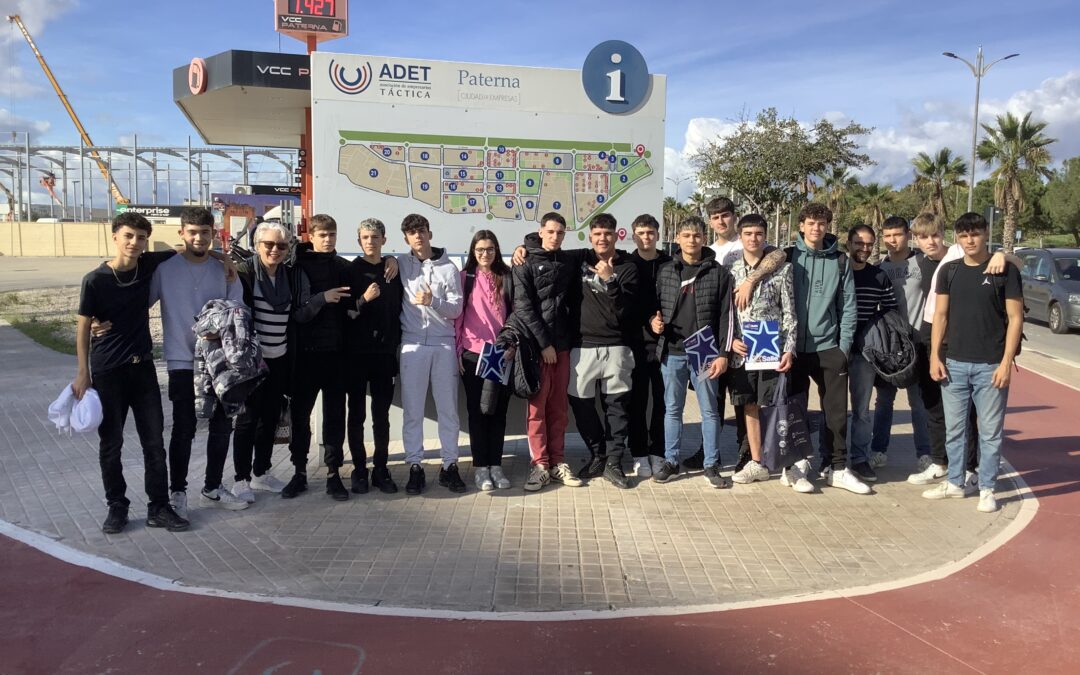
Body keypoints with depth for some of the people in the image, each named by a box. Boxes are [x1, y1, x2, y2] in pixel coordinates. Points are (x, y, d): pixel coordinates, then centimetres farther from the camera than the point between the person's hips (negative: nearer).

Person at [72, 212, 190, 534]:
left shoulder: (149, 265, -3)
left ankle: (158, 507, 13)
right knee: (111, 442, 7)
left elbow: (179, 251, 14)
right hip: (107, 371, -3)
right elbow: (83, 326, -5)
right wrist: (83, 373, -7)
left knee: (154, 439, 4)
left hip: (143, 366, 3)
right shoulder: (95, 280, -12)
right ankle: (117, 506, 21)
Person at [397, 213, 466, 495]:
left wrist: (433, 302, -18)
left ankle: (449, 465, 12)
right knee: (412, 409, 1)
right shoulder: (401, 264, 6)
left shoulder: (448, 268, 4)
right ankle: (415, 466, 9)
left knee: (448, 408, 4)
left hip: (443, 344, 0)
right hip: (412, 345, 0)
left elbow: (457, 309, -1)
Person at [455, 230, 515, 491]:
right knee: (477, 410, 3)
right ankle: (480, 467, 9)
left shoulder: (507, 277, 8)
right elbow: (458, 316, 3)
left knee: (498, 410, 6)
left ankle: (496, 465, 14)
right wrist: (458, 351, -1)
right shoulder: (466, 277, 4)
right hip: (473, 353, -1)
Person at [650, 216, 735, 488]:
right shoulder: (665, 271, 7)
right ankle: (671, 461, 19)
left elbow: (726, 315, -2)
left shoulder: (718, 272, 1)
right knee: (672, 409, 9)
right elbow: (655, 305, 17)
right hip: (672, 352, 2)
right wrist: (654, 320, -6)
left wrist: (723, 353, -8)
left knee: (709, 410, 4)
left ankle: (711, 465, 13)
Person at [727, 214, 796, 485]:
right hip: (741, 351, 3)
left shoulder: (781, 268, 1)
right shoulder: (731, 270, 8)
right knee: (750, 406, 9)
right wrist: (731, 341, -6)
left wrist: (789, 349, -9)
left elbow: (789, 313, -1)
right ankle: (756, 463, 19)